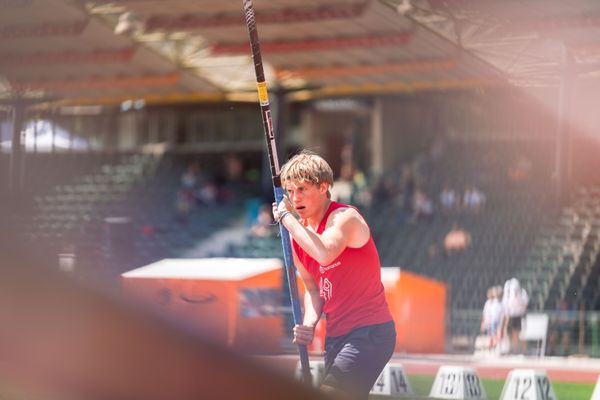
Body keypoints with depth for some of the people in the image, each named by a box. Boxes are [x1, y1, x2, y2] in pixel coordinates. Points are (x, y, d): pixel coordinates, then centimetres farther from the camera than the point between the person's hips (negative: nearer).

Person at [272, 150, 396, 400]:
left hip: (370, 332, -9)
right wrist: (309, 324, -1)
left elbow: (325, 253, -35)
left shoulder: (345, 217, -14)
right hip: (336, 336, 9)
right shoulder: (298, 232, 10)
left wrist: (287, 218, -23)